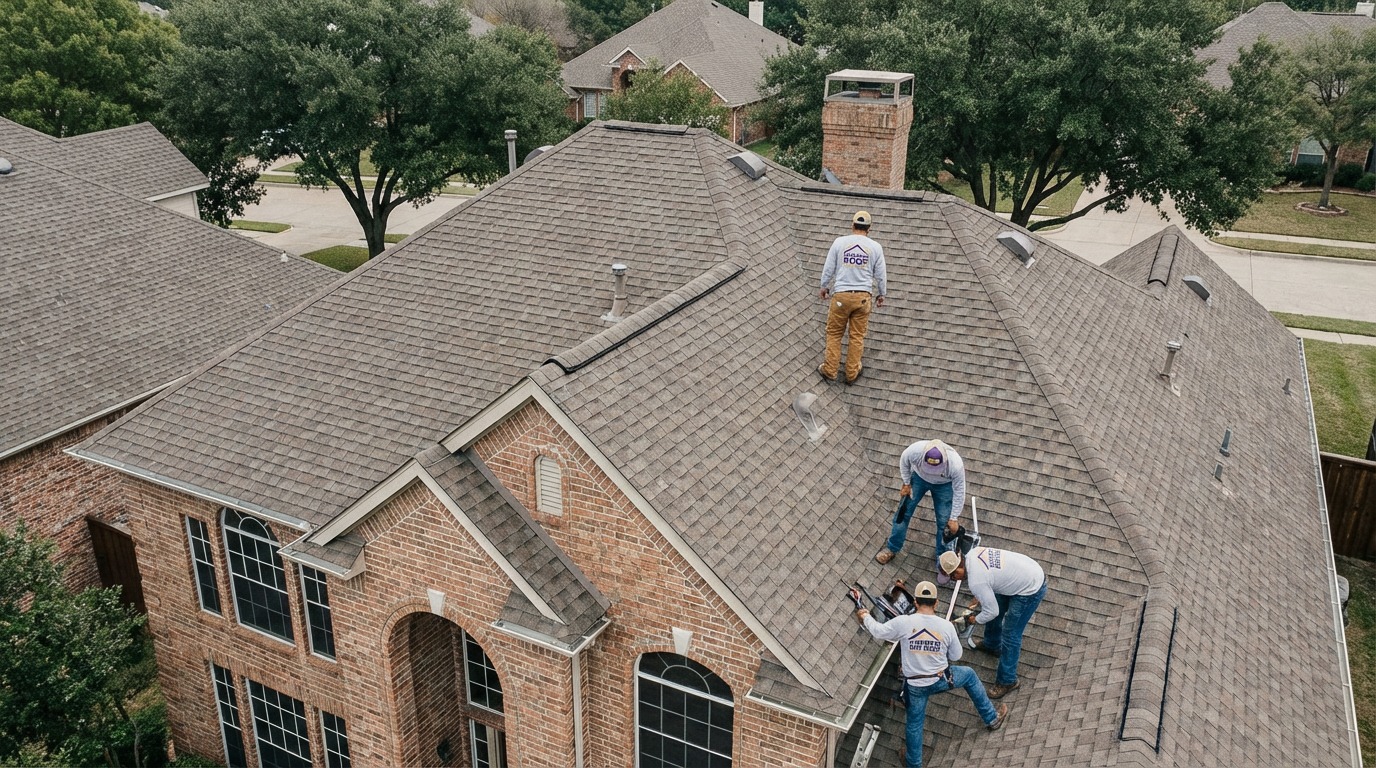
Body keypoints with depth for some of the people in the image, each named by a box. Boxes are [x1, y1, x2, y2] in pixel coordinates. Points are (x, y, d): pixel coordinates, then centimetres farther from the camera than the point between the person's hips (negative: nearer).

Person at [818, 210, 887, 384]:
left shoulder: (840, 242, -3)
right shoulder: (875, 247, 0)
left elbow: (828, 269, 2)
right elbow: (881, 274, 6)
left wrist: (824, 287, 18)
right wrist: (881, 294, 22)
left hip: (841, 295, -1)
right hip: (863, 296, 1)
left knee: (834, 333, 12)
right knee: (857, 336, 10)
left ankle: (830, 370, 14)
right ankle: (852, 373, 17)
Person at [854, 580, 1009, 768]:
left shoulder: (903, 623, -19)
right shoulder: (946, 626, -15)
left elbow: (878, 632, -4)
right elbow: (956, 656, -2)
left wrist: (865, 617, 15)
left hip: (915, 686, 0)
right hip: (941, 680, 0)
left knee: (914, 723, 20)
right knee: (969, 675, 29)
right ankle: (991, 718, 41)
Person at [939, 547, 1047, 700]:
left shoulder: (976, 582, -30)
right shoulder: (973, 552, -7)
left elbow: (992, 611, -18)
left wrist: (975, 620, 0)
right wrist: (978, 598, 15)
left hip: (1031, 591, -9)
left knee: (1010, 635, 1)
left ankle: (1007, 681, 17)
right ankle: (992, 644, 52)